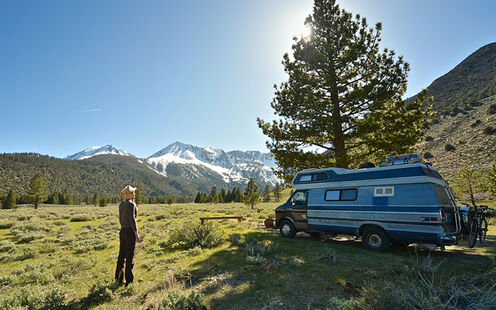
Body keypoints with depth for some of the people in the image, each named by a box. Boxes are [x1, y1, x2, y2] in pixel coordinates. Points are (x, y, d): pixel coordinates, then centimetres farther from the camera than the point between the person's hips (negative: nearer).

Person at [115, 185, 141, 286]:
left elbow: (120, 219, 16)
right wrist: (137, 234, -15)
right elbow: (132, 220, -20)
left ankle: (119, 278, 27)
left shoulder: (122, 204, 9)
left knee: (122, 255, 16)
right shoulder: (131, 205, -17)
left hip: (122, 231, 8)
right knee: (130, 256, 1)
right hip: (130, 232, -8)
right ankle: (129, 281, 10)